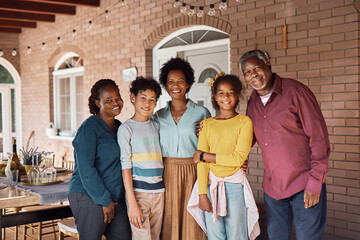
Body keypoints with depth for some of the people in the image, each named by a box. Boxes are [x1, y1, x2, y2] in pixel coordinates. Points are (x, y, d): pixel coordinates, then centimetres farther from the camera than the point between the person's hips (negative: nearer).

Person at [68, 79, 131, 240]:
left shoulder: (119, 127, 12)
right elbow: (85, 169, -17)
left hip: (115, 199, 7)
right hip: (89, 198, -7)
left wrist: (112, 200, 11)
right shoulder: (89, 127, -12)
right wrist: (104, 201, -15)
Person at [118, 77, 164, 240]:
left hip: (158, 191, 5)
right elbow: (126, 165, -7)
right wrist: (132, 202, -14)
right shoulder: (126, 128, -2)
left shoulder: (156, 126, 12)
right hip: (138, 191, -5)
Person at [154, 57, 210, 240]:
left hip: (192, 173, -2)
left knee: (191, 222, 0)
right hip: (167, 175, 2)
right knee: (170, 223, 5)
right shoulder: (159, 116, 10)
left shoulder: (201, 113, 3)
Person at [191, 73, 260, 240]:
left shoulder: (244, 122, 1)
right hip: (211, 184, 2)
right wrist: (202, 193, -7)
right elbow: (201, 162, 1)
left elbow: (238, 158, -9)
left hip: (235, 184, -2)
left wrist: (205, 156, -5)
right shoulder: (207, 124, 8)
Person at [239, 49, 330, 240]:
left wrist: (315, 183, -15)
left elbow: (319, 137, -12)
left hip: (305, 184, -5)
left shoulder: (295, 91, -12)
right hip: (272, 186, 6)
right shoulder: (252, 102, 6)